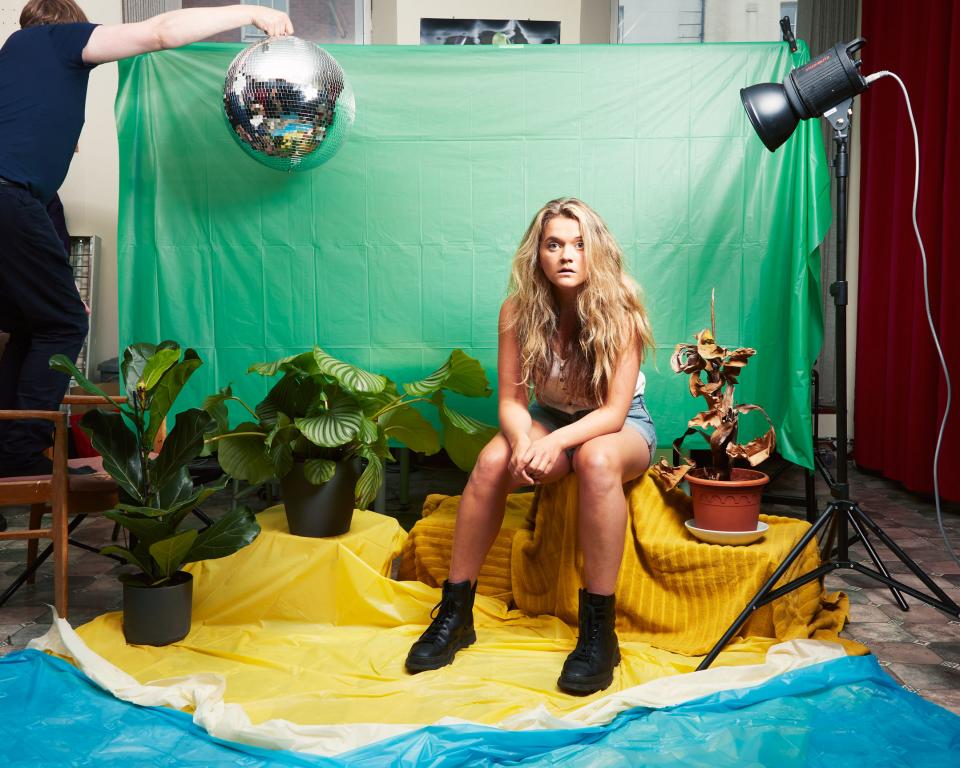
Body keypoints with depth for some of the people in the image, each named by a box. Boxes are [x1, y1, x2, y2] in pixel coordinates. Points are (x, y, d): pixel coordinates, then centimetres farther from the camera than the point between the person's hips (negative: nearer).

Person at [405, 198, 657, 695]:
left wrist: (555, 443, -41)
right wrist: (522, 442, -35)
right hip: (552, 418, 3)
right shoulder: (519, 312, -13)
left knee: (597, 460, -38)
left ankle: (599, 631, -30)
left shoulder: (619, 310, -22)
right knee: (492, 462, -27)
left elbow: (613, 411, -24)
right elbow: (511, 400, -12)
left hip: (622, 427, -3)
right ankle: (455, 614, -14)